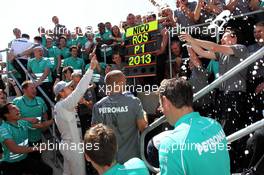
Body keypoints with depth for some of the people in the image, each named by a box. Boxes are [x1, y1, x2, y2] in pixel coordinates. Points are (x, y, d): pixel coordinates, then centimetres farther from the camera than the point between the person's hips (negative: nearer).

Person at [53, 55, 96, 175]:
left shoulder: (60, 106, 7)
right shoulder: (64, 105, -20)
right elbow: (79, 90, -27)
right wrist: (91, 69, -27)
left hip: (67, 144, 9)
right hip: (73, 146, -9)